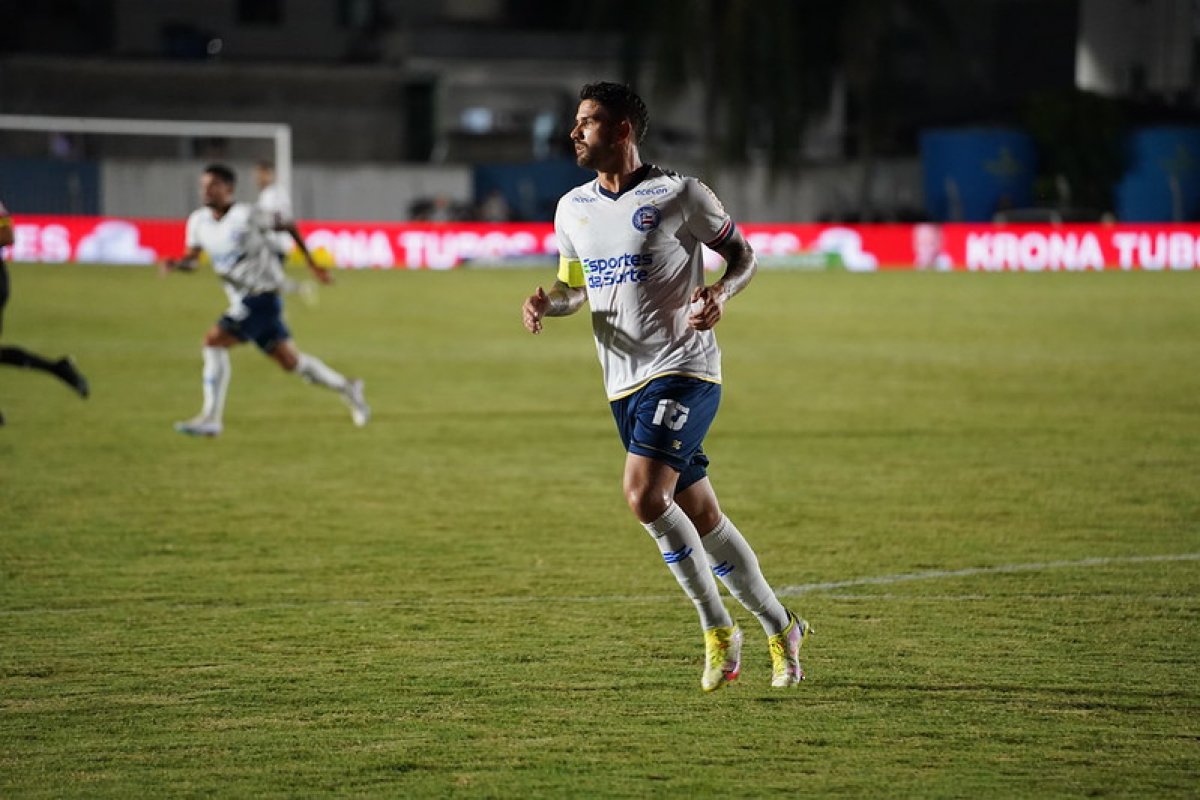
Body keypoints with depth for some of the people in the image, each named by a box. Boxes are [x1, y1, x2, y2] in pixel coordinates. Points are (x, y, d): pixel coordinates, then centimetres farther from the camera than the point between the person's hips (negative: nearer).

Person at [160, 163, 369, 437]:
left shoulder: (246, 216, -16)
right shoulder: (199, 221, 3)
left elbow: (287, 226, -3)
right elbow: (192, 260, 12)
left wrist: (311, 263, 2)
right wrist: (174, 265, -12)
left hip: (263, 297, -7)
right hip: (242, 301, 7)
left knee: (214, 340, -20)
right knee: (290, 360, 14)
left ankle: (210, 419, -17)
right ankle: (346, 387, 34)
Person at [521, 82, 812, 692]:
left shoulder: (680, 196, -7)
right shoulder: (573, 209, 10)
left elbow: (743, 255, 2)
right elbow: (574, 286, 22)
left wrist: (721, 293, -18)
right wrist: (547, 304, -1)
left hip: (682, 371, -7)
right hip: (625, 384, 7)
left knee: (644, 494, -22)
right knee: (700, 518, 10)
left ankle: (718, 628, -8)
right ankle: (779, 629, 24)